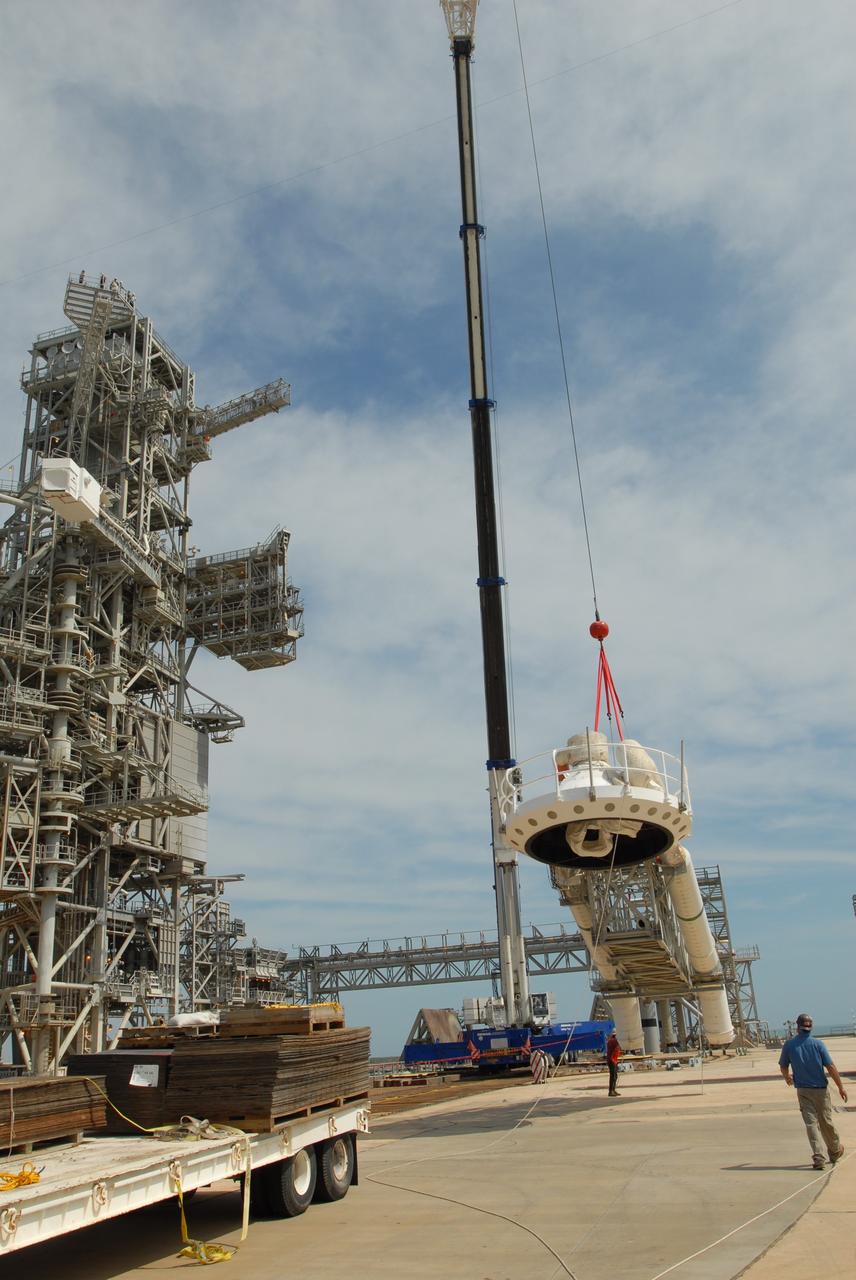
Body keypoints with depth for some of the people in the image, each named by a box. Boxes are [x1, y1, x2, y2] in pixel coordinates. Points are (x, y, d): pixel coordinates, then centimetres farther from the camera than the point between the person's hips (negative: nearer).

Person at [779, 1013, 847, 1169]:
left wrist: (788, 1078, 30)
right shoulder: (818, 1044, -8)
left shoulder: (789, 1044, -3)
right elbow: (831, 1067, -11)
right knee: (826, 1122, 15)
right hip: (820, 1089, 0)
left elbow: (783, 1067, 9)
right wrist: (841, 1087, 0)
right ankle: (835, 1151, 34)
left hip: (803, 1090, 0)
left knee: (811, 1123, 0)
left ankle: (818, 1157, -10)